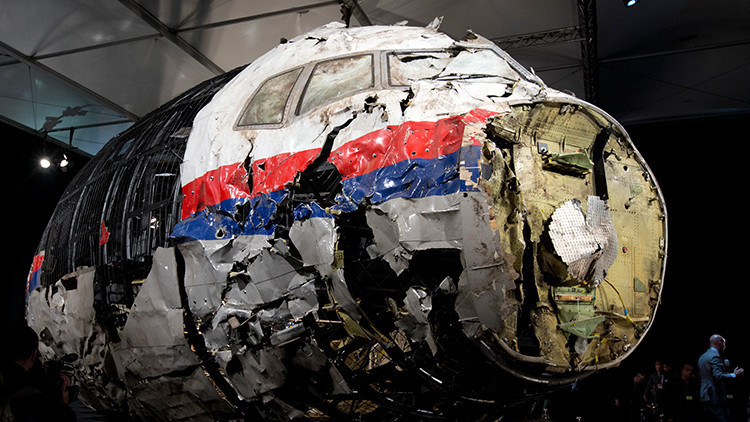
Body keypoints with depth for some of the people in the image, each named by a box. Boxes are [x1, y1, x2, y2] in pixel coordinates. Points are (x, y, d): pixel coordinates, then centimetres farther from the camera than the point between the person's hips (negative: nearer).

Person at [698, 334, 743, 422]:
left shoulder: (702, 357, 17)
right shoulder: (715, 356, -12)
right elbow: (718, 376, -23)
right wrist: (734, 375, -11)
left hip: (705, 397, 9)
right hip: (716, 397, -9)